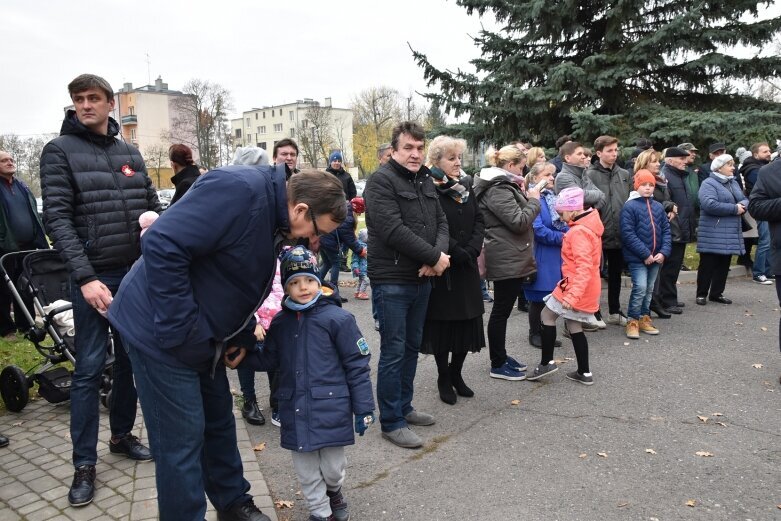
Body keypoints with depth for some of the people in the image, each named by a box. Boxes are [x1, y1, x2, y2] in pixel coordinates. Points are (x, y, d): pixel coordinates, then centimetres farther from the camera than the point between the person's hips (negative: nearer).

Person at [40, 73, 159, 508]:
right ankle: (85, 464, 11)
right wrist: (85, 278, -18)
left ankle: (122, 435, 31)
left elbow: (154, 206, 16)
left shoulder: (130, 152, 13)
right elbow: (57, 219, -10)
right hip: (94, 276, -4)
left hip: (138, 273, 5)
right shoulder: (60, 151, -1)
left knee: (131, 359, 12)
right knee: (90, 367, -1)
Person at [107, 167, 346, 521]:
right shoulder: (240, 189, -26)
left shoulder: (274, 219, 5)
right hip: (165, 331, -9)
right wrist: (180, 331, -27)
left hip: (200, 335, 10)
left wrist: (242, 339, 11)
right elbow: (163, 246, -32)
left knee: (219, 421, 20)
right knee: (182, 439, 1)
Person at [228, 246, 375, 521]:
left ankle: (334, 491, 45)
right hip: (295, 410, 4)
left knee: (332, 466, 10)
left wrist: (364, 408, -7)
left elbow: (357, 365, -8)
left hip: (330, 408, -3)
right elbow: (269, 359, 17)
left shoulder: (337, 318, -11)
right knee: (305, 467, 13)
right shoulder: (280, 323, 4)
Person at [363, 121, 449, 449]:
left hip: (422, 278, 8)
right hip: (391, 281, -8)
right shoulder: (381, 181, -12)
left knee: (412, 346, 17)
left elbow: (440, 222, 9)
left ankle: (404, 407, 32)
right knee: (393, 352, -1)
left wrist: (438, 255, -12)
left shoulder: (425, 180, 13)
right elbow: (393, 230, -22)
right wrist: (435, 257, -18)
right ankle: (391, 422, 11)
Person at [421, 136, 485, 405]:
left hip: (467, 267, 6)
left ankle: (456, 373, 26)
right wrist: (458, 254, -16)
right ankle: (444, 378, 20)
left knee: (468, 321, 8)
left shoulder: (465, 185, 11)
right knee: (443, 321, 4)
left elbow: (479, 220, 8)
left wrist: (471, 251, -7)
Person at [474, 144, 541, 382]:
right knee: (501, 311, -1)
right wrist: (533, 200, -9)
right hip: (507, 260, -11)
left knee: (502, 309, 17)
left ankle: (501, 356, 28)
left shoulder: (501, 185, 16)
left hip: (510, 259, 11)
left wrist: (526, 197, 11)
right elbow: (519, 222, -22)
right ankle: (498, 365, 9)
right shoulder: (498, 190, -19)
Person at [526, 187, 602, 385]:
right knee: (573, 325, 14)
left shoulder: (578, 232, -20)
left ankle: (546, 363, 9)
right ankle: (584, 373, 19)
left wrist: (572, 295, -33)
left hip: (576, 288, -9)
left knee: (547, 315, 3)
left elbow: (584, 267, -28)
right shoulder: (589, 225, 11)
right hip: (587, 289, 9)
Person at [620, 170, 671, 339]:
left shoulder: (658, 207, 9)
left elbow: (666, 230, 10)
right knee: (640, 287, -12)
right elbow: (628, 234, -15)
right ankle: (633, 321, 2)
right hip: (637, 258, -6)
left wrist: (663, 252, -4)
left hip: (656, 257, 6)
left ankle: (645, 318, 27)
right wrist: (645, 254, -16)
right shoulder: (629, 207, -10)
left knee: (649, 289, 14)